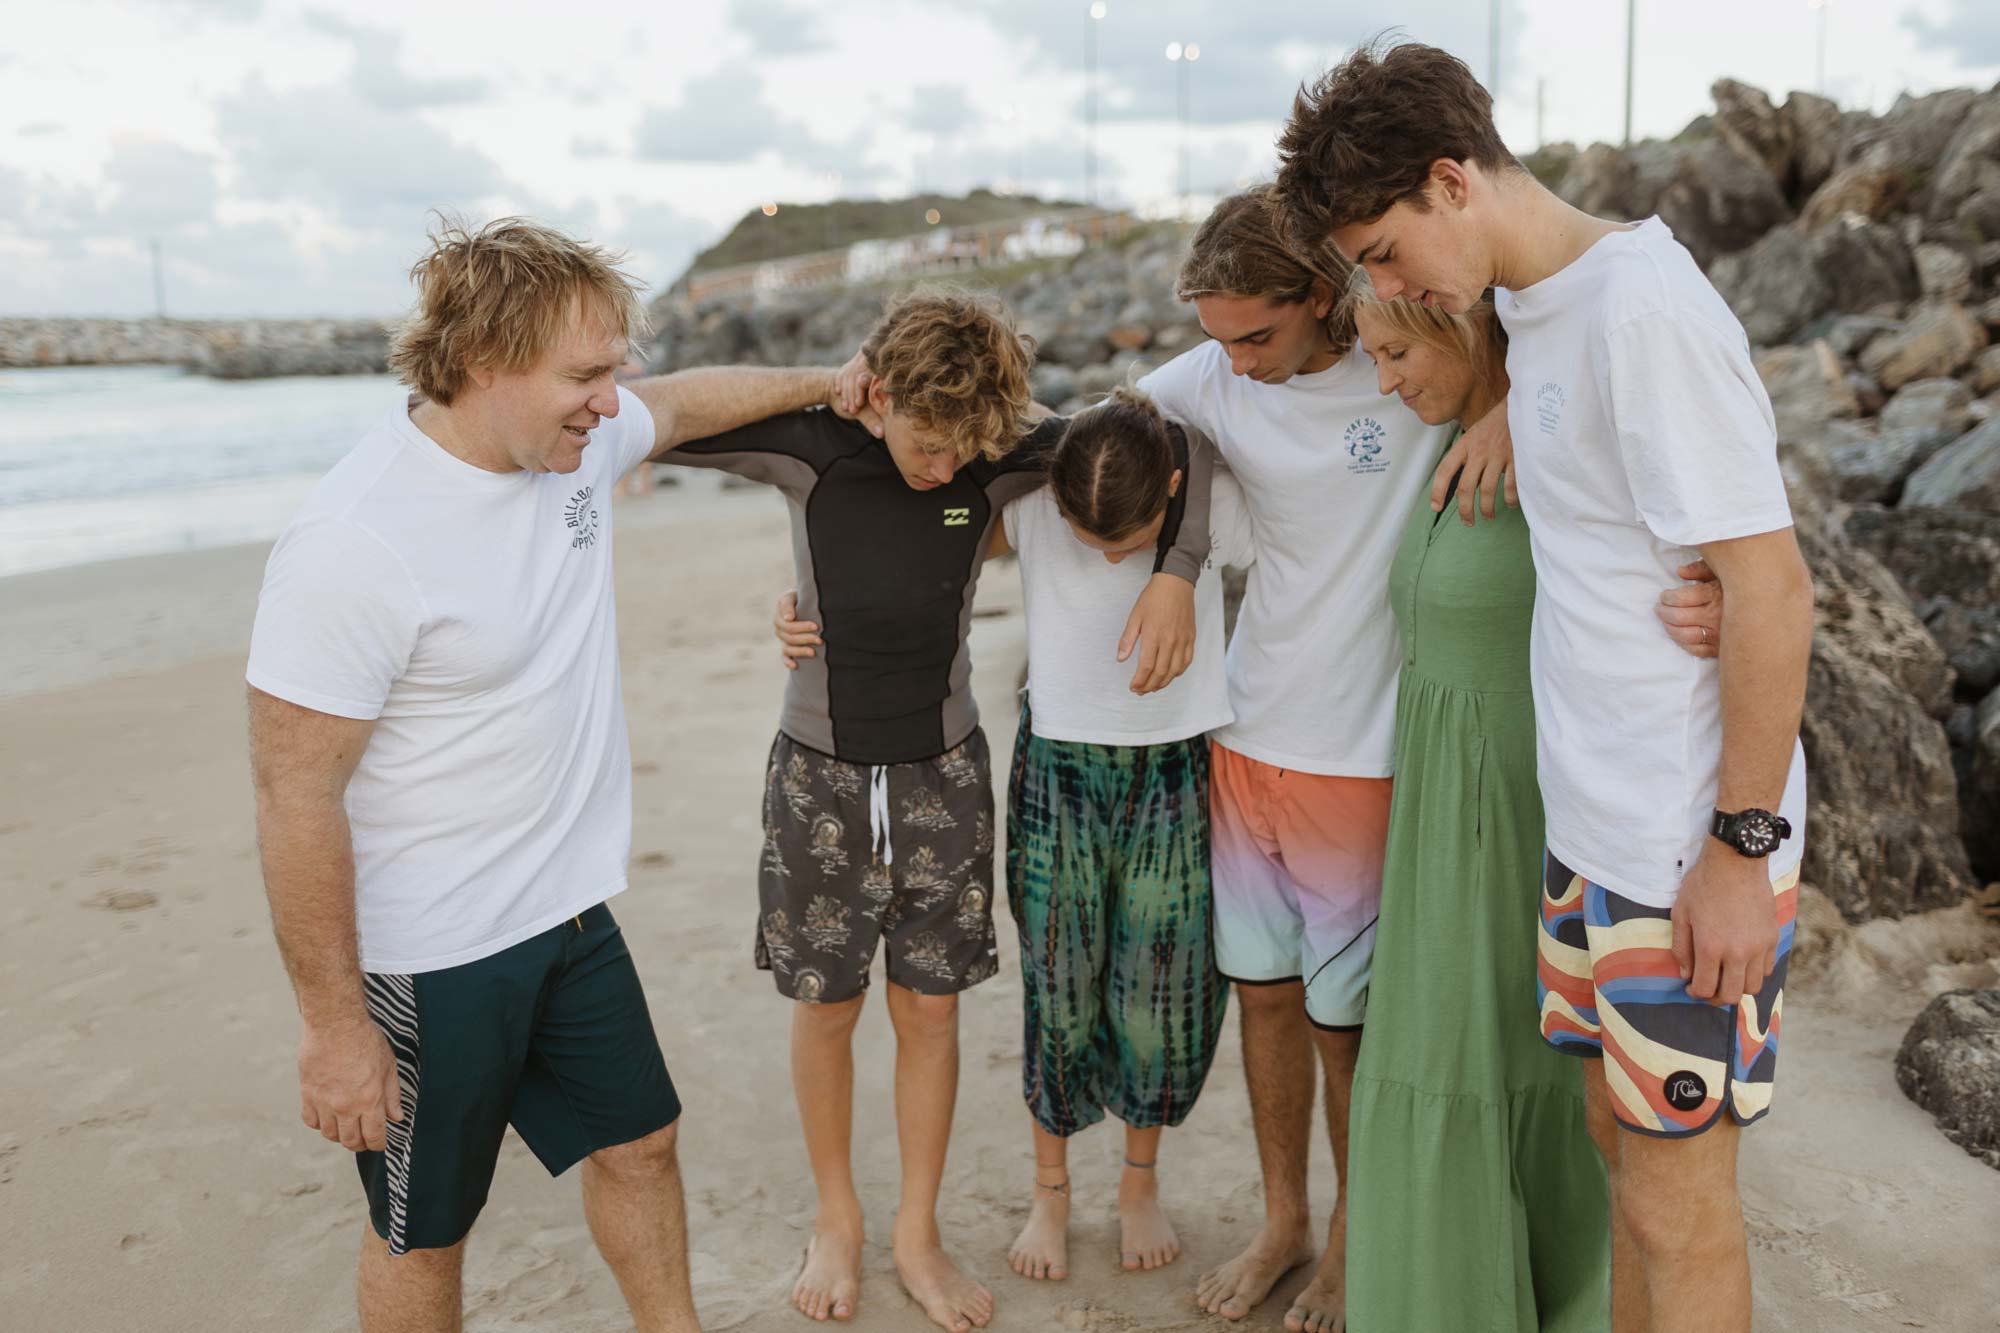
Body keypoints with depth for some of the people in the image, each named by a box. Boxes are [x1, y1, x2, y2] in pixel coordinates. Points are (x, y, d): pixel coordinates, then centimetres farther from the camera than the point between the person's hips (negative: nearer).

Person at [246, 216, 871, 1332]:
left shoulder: (580, 443, -4)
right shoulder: (355, 543, -26)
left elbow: (682, 403, 19)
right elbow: (296, 794, -22)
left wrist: (829, 381, 27)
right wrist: (335, 1026, -17)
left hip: (571, 908, 7)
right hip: (430, 957, -7)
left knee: (640, 1144, 21)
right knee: (426, 1232, 13)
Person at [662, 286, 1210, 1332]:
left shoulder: (996, 460, -12)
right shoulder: (809, 449, -14)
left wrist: (1175, 575, -17)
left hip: (942, 775, 1)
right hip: (821, 774, -1)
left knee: (929, 1009, 9)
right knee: (825, 1006, 12)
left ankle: (918, 1234, 30)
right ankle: (836, 1222, 35)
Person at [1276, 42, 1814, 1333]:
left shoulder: (1647, 308, -20)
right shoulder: (1532, 305, 8)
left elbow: (1770, 588, -20)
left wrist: (1740, 843, -17)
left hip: (1693, 847, -9)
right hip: (1592, 826, 9)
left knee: (1679, 1208, 5)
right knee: (1622, 1143, 21)